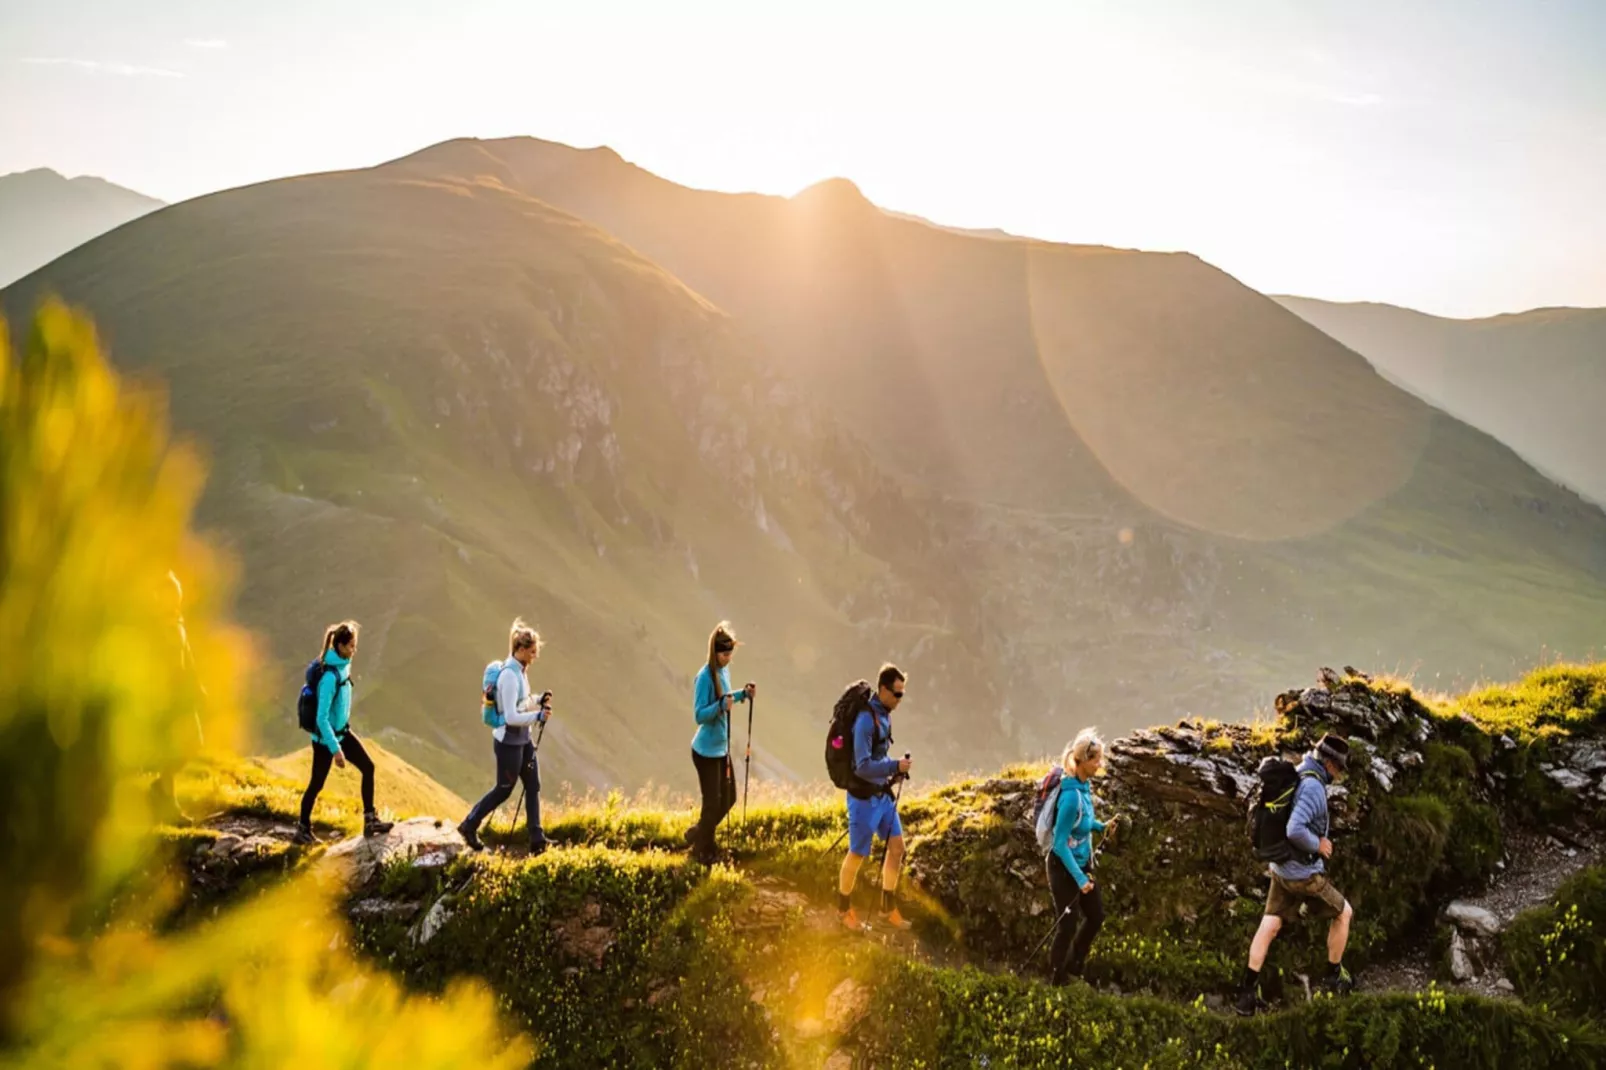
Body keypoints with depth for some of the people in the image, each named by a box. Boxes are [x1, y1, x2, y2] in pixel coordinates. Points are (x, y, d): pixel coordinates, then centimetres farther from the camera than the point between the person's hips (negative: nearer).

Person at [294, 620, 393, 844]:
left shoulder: (343, 664, -4)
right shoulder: (330, 676, -30)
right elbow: (322, 718, -29)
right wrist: (335, 750, -26)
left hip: (342, 731, 8)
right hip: (325, 737, -8)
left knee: (368, 767, 2)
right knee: (317, 784, 7)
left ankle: (370, 821, 8)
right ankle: (303, 831, 24)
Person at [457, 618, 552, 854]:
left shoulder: (520, 669, 5)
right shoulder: (509, 675, -24)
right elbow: (511, 716, -27)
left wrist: (539, 700, 1)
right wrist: (538, 716, -32)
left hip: (522, 738, 9)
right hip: (509, 741, -9)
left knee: (533, 785, 9)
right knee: (504, 790, 6)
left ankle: (537, 839, 14)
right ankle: (469, 826, 24)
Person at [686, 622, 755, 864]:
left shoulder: (724, 670, 2)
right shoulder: (705, 677, -23)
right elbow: (699, 715, -25)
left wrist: (743, 695, 2)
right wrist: (721, 705, -39)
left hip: (722, 748, 8)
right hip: (706, 751, -8)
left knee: (728, 799, 18)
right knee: (712, 804, 2)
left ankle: (696, 835, 38)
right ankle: (703, 853, 22)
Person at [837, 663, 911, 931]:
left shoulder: (884, 715, 5)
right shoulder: (866, 719, -23)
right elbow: (863, 766, -26)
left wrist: (892, 773, 4)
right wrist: (895, 766, -21)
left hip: (883, 794, 8)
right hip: (864, 797, -8)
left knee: (897, 846, 9)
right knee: (858, 854, 4)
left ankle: (888, 910, 22)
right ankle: (844, 909, 24)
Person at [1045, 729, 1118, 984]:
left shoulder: (1084, 785, -3)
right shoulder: (1072, 796, -30)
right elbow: (1060, 843, -26)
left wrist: (1101, 827, 1)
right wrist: (1080, 879, -25)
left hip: (1082, 864, 9)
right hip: (1064, 868, -9)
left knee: (1096, 917, 18)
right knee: (1067, 926, 5)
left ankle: (1073, 966, 39)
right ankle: (1058, 980, 26)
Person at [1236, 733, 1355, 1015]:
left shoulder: (1296, 777, 6)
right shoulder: (1313, 786, -25)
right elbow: (1295, 830, -35)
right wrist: (1318, 845, -17)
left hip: (1281, 868, 8)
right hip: (1305, 874, -8)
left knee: (1269, 927, 10)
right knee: (1343, 912, 15)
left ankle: (1248, 993, 9)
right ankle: (1333, 977, 27)